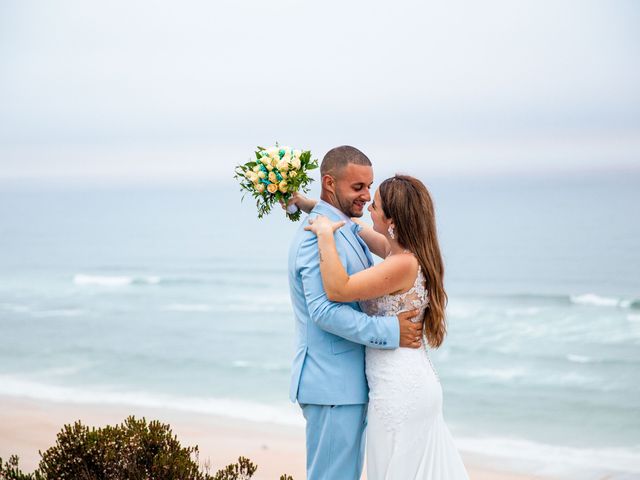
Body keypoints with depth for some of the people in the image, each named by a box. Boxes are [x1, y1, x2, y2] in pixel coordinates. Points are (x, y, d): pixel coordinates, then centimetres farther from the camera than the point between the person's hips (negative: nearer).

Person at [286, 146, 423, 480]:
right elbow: (325, 310, -26)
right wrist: (390, 332, -22)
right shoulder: (319, 234, -18)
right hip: (332, 384, -10)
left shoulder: (347, 230, 14)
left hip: (350, 381, 10)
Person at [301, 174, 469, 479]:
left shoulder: (404, 263, -22)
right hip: (416, 384, 10)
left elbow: (337, 290, -27)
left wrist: (325, 235, -18)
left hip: (400, 390, -10)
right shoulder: (403, 251, 6)